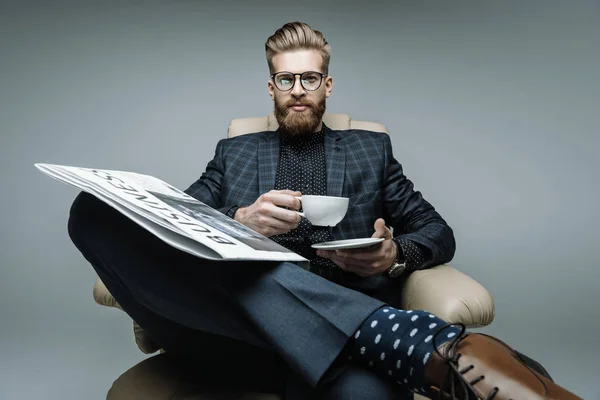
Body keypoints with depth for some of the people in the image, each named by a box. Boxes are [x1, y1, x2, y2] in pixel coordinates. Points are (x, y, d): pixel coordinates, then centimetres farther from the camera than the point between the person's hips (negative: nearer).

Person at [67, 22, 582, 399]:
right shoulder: (234, 151, 25)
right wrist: (239, 221, -8)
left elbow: (438, 232, 18)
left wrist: (397, 256, -6)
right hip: (236, 319, 5)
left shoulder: (370, 148, 23)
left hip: (342, 317, -4)